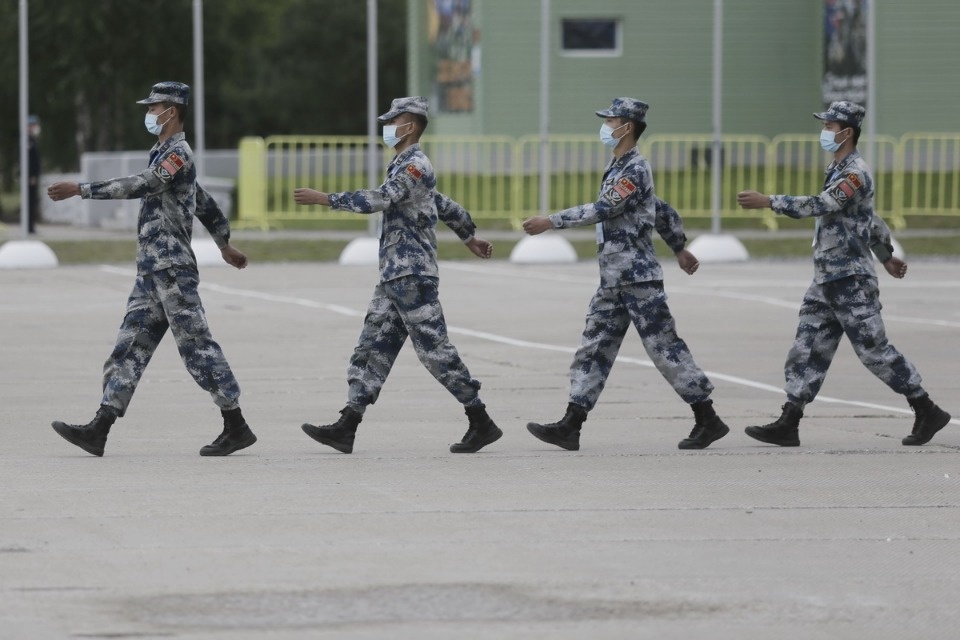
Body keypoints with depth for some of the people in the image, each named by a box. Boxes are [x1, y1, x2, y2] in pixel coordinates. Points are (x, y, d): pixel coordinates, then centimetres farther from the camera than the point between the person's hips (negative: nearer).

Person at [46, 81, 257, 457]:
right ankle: (98, 430, 1)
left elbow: (139, 186, -26)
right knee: (129, 347, 4)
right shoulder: (166, 154, 19)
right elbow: (205, 203, 29)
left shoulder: (177, 154, -12)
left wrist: (80, 189, -29)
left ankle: (236, 427, -1)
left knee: (197, 348, -6)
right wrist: (224, 244, 40)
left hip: (172, 270, -10)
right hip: (152, 271, 10)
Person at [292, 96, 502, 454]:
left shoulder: (414, 164, -12)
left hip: (413, 276, -10)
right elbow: (446, 207, 30)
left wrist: (322, 199, -26)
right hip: (394, 277, 10)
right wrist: (470, 238, 44)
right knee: (372, 350, 4)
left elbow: (379, 200, -26)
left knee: (435, 351, -7)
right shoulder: (405, 166, 19)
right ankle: (346, 428, 2)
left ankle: (481, 423, -2)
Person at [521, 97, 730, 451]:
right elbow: (661, 209, 25)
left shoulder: (635, 170, -14)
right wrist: (680, 247, 33)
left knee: (665, 348, -5)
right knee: (594, 348, 5)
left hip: (638, 277, -10)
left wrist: (550, 221, -23)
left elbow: (602, 209, -22)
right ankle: (571, 425, 4)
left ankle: (708, 420, 1)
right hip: (613, 279, 10)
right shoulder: (619, 168, 16)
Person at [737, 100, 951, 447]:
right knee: (806, 350, 4)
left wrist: (768, 202, -33)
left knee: (875, 351, -5)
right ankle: (788, 424, 3)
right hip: (825, 281, 9)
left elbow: (820, 205, -29)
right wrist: (886, 255, 35)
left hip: (851, 282, -9)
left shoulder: (856, 174, -16)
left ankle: (927, 412, 5)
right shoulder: (838, 170, 15)